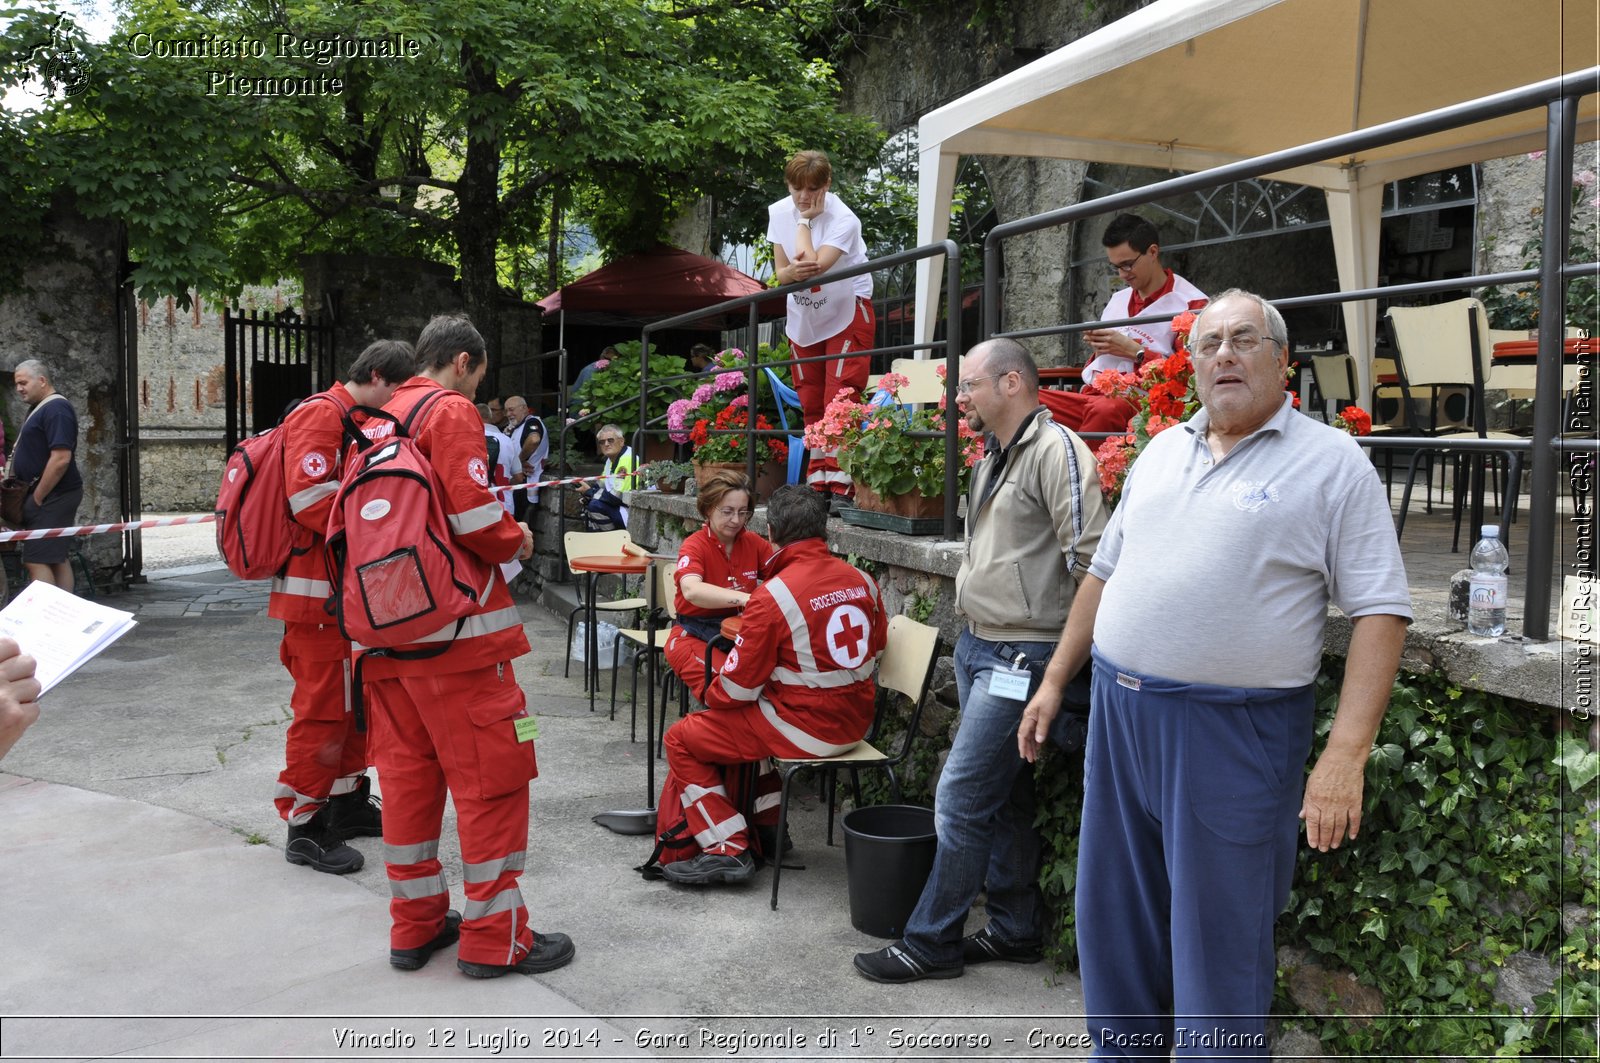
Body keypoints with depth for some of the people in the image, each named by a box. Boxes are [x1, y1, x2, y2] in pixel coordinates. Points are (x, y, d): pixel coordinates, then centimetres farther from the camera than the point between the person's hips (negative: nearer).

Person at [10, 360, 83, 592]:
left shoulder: (56, 409, -14)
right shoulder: (40, 408, 18)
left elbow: (61, 459, -23)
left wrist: (37, 497, -17)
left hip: (51, 497, -10)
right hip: (52, 498, 10)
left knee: (36, 561, -11)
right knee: (59, 560, 10)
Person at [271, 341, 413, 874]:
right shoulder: (320, 414, -14)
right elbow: (309, 497, -25)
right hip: (318, 594, -10)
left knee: (355, 701, 17)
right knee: (323, 707, -4)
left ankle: (348, 803, 29)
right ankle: (305, 828, 6)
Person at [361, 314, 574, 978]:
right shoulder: (451, 411, -8)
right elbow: (471, 511, -20)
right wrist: (516, 540, 0)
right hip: (454, 626, -9)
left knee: (407, 769, 14)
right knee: (491, 773, -1)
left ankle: (416, 922, 22)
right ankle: (494, 936, 5)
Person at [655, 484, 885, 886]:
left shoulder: (772, 596, -20)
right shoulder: (861, 580, -1)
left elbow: (740, 685, -14)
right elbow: (876, 646, 14)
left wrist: (711, 696, 8)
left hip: (806, 728, -8)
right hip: (856, 722, 8)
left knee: (682, 740, 7)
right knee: (750, 719, 33)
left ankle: (728, 849, 6)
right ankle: (768, 824, 33)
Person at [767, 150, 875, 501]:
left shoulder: (843, 219, -22)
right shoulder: (779, 212, -4)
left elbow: (814, 265, -34)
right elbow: (780, 273, -2)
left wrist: (804, 221, -24)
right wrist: (792, 272, -26)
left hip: (847, 314, -5)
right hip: (804, 318, 6)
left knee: (840, 399, -14)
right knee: (811, 403, 8)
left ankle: (841, 480, -15)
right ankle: (817, 477, 16)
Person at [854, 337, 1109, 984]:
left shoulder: (1055, 451, -16)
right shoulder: (994, 457, 16)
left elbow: (1089, 558, -21)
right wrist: (976, 632, 17)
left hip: (1021, 656, -10)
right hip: (978, 645, 10)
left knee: (962, 798, -5)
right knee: (1003, 797, 16)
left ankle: (931, 942, 8)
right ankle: (1015, 931, 28)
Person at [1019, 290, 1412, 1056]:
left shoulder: (1333, 463, -5)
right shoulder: (1161, 452, 13)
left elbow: (1380, 611, -10)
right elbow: (1105, 571, 20)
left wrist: (1346, 755, -18)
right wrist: (1055, 679, 17)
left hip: (1233, 731, -6)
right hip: (1119, 711, 6)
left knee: (1219, 941, 4)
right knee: (1113, 915, 18)